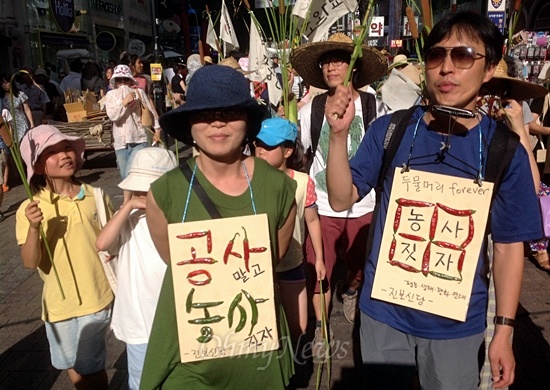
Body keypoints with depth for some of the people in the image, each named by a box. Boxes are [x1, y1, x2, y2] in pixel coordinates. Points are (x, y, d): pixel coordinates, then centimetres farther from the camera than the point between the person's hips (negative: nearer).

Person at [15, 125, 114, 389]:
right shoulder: (30, 209, -12)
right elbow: (30, 263, -17)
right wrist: (34, 228, -31)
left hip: (103, 297, 1)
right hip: (64, 306, -1)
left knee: (92, 367, 17)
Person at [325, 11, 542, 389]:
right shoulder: (390, 130, -7)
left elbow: (509, 245, -3)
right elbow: (342, 199, -7)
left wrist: (504, 330, -3)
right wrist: (339, 134, -21)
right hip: (384, 311, 1)